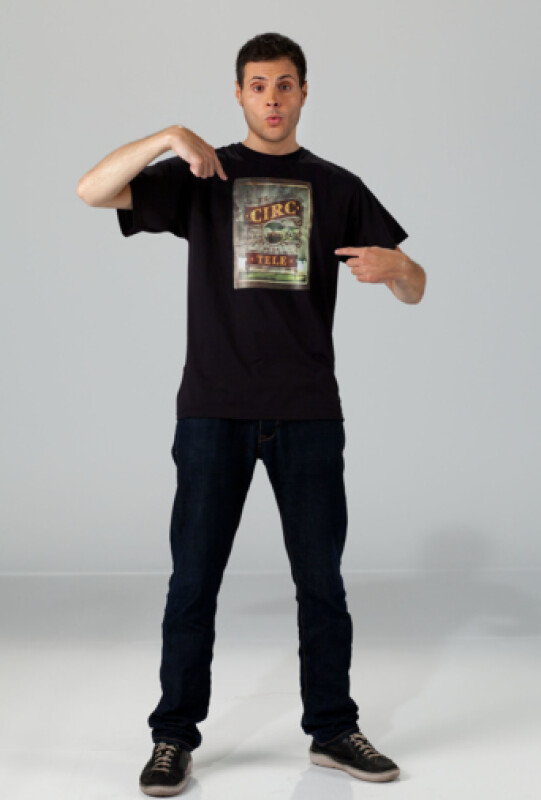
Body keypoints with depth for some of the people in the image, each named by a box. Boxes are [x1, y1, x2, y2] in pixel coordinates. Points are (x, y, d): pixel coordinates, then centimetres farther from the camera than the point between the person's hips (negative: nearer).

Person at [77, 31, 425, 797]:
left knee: (322, 578, 7)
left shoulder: (337, 188, 10)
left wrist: (391, 265, -17)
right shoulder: (201, 178, 6)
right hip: (214, 410, -1)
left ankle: (333, 729, 21)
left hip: (309, 414, 1)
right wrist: (168, 137, -21)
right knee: (193, 580, 2)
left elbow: (414, 288, 7)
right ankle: (174, 736, 14)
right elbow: (92, 191, -7)